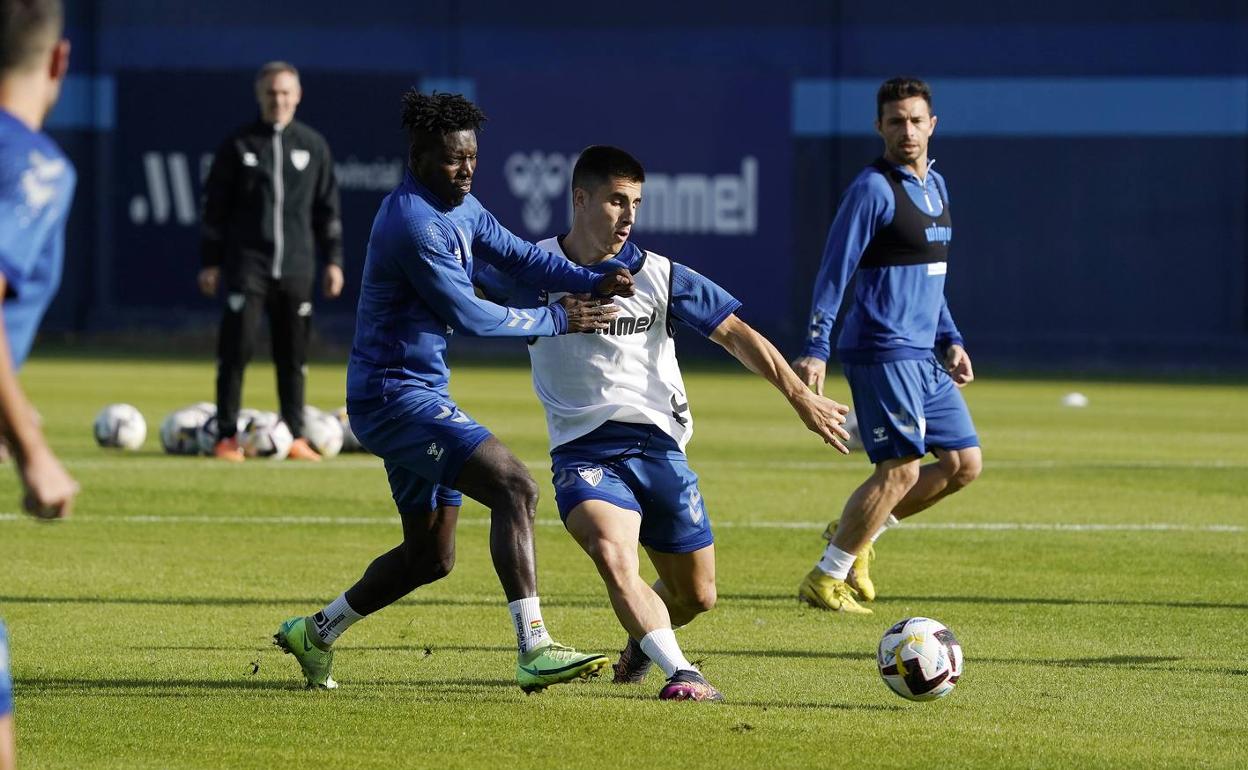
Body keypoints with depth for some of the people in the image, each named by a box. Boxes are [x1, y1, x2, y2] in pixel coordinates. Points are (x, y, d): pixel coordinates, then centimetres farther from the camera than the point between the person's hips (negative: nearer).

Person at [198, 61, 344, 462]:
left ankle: (295, 437, 10)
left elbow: (327, 207, 13)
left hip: (296, 267, 2)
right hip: (247, 265, -2)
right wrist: (210, 262, 0)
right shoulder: (238, 144, 3)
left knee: (293, 355, 4)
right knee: (236, 349, -9)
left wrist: (333, 260, 7)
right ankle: (227, 437, -5)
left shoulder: (313, 146, 9)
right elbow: (215, 206, 4)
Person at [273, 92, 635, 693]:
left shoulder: (459, 208, 11)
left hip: (417, 398, 11)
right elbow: (467, 315, -19)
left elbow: (519, 257, 11)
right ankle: (534, 650, -30)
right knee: (514, 487, -24)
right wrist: (557, 320, -11)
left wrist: (594, 283, -6)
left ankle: (315, 633, 32)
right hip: (397, 396, -11)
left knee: (430, 557, 17)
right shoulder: (413, 224, -20)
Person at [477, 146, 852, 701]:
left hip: (656, 446, 2)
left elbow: (735, 334, 2)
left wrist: (801, 397, -5)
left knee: (696, 596, 10)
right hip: (582, 452, -2)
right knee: (614, 558, -32)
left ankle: (641, 645, 43)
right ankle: (682, 674, -35)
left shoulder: (658, 276, 0)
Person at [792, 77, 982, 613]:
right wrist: (815, 349, -19)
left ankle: (853, 535, 19)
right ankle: (824, 580, -1)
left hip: (924, 356, 9)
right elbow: (834, 272, -13)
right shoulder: (874, 188, -11)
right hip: (884, 353, -9)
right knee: (901, 469, -11)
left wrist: (950, 341, 20)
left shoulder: (934, 186, 16)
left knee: (964, 462, 7)